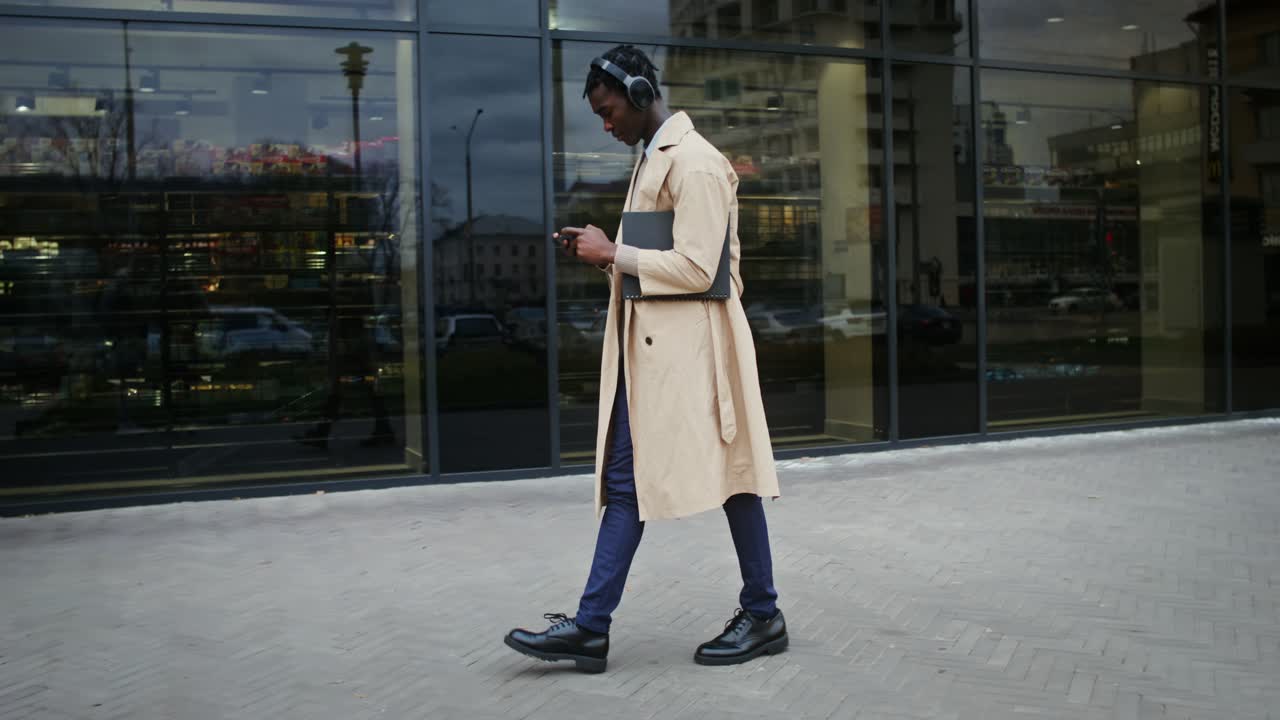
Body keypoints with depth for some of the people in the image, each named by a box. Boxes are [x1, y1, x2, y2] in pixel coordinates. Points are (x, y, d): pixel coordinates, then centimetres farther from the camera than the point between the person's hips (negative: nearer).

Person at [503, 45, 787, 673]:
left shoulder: (694, 163, -13)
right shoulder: (651, 159, 18)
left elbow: (695, 267, -21)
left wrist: (613, 253, -13)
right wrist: (600, 251, 8)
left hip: (688, 345, -10)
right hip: (648, 346, 10)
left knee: (729, 477, 2)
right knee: (625, 480, 8)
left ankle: (762, 616, 17)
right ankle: (591, 627, 13)